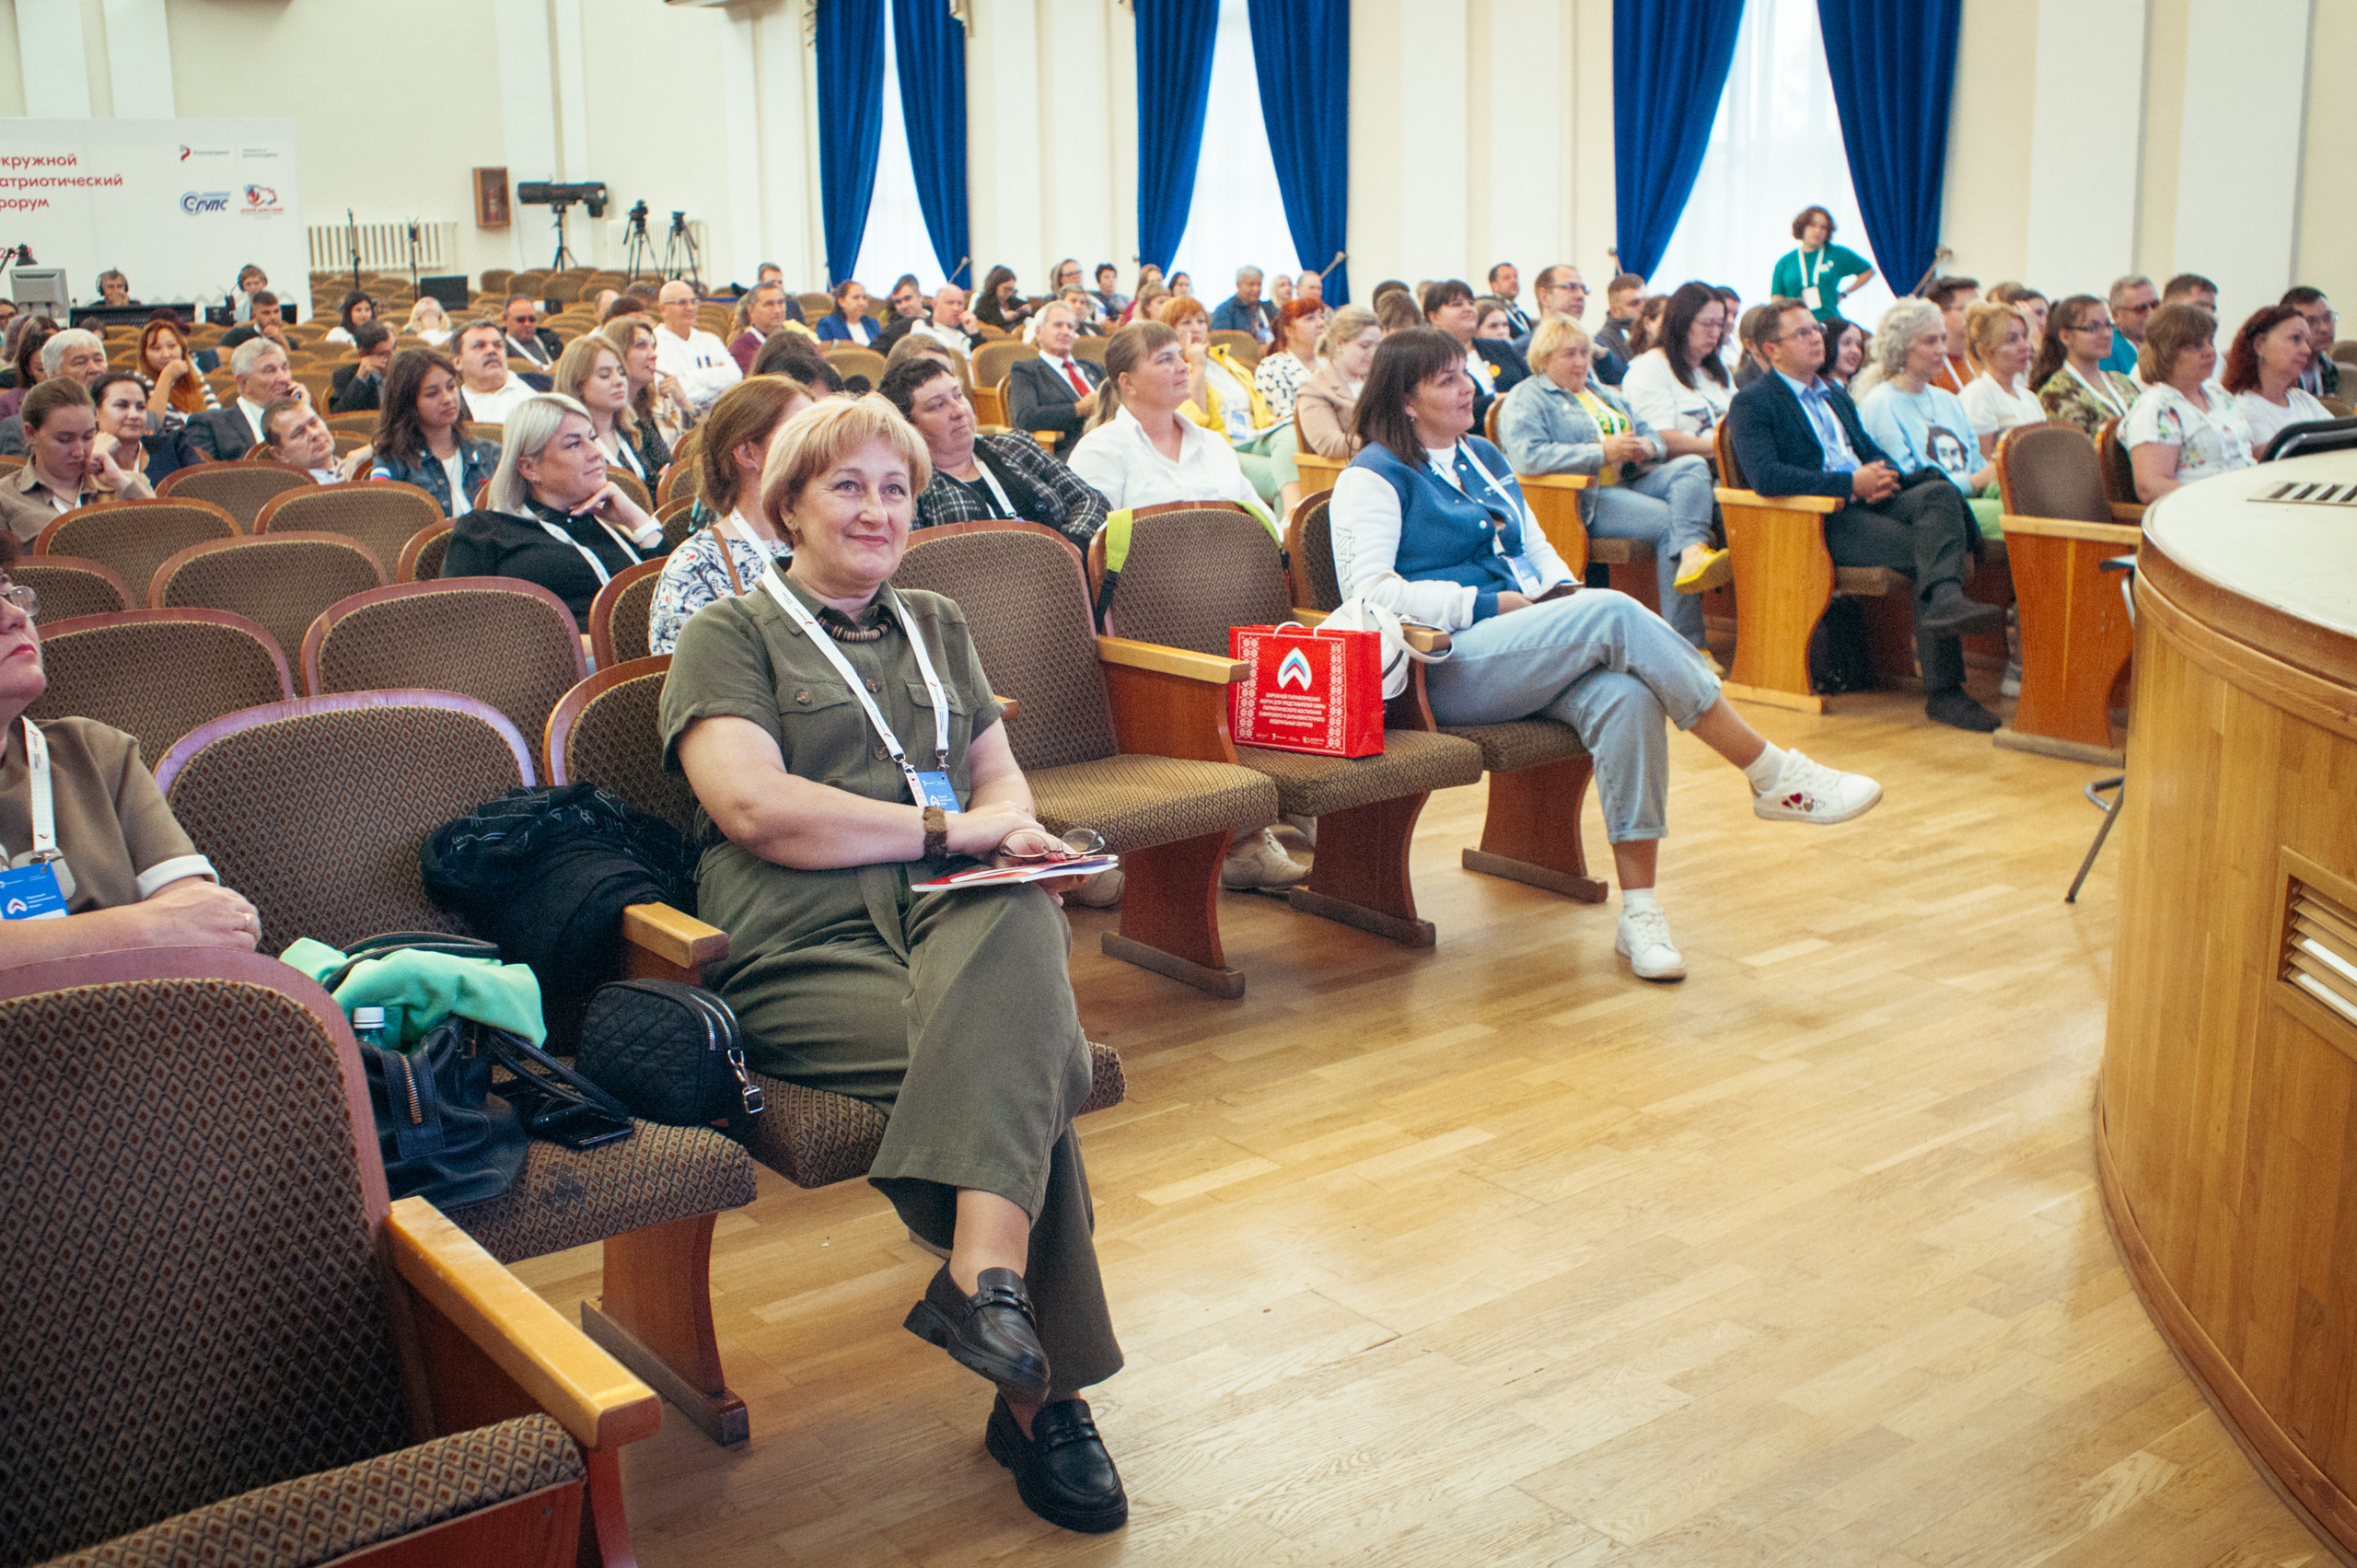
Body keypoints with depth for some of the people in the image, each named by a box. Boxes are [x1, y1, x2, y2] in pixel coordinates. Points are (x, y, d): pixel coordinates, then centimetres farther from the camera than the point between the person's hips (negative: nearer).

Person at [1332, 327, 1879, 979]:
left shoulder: (1483, 456, 24)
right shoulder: (1375, 477, 0)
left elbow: (1534, 545, 28)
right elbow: (1368, 589, -12)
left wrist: (1565, 593, 4)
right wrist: (1491, 604, -14)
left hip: (1523, 653, 7)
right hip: (1448, 666, -7)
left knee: (1624, 695, -28)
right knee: (1615, 613, -29)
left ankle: (1639, 911, -29)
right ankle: (1774, 776, -22)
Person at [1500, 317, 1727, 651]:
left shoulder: (1603, 394, 29)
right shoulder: (1525, 399, 3)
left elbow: (1653, 435, 29)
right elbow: (1528, 457, -16)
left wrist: (1647, 446, 0)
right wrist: (1603, 452, -16)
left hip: (1633, 481, 7)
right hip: (1587, 500, -7)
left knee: (1693, 466, -21)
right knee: (1670, 523, -27)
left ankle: (1694, 553, -48)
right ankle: (1687, 644, -34)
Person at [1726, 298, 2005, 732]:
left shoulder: (1836, 397, 31)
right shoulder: (1751, 403, 3)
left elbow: (1874, 453, 26)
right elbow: (1765, 477, -14)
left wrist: (1883, 477, -1)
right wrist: (1851, 483, -16)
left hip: (1871, 501, 7)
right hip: (1821, 521, -7)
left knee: (1940, 492, -27)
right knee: (1926, 552, -27)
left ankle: (1947, 601, -45)